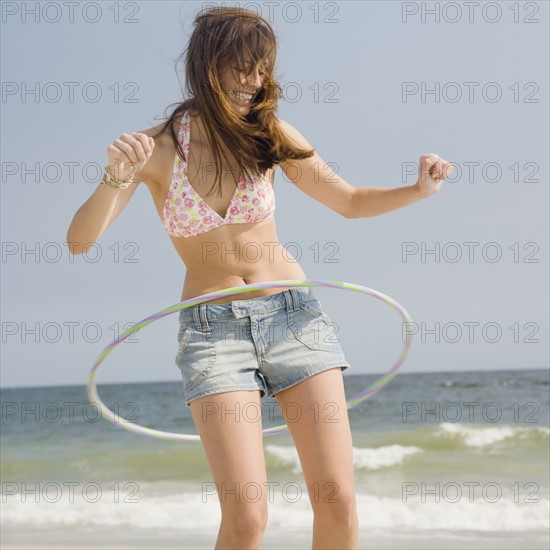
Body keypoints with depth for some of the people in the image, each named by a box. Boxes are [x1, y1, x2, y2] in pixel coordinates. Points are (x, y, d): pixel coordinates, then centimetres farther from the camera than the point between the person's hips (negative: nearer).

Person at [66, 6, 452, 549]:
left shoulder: (271, 134, 2)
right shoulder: (156, 146, -5)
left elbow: (350, 202, 13)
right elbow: (79, 240, -13)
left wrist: (419, 189, -5)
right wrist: (117, 178, -31)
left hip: (293, 314, 2)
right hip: (212, 327, -2)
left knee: (337, 500, -4)